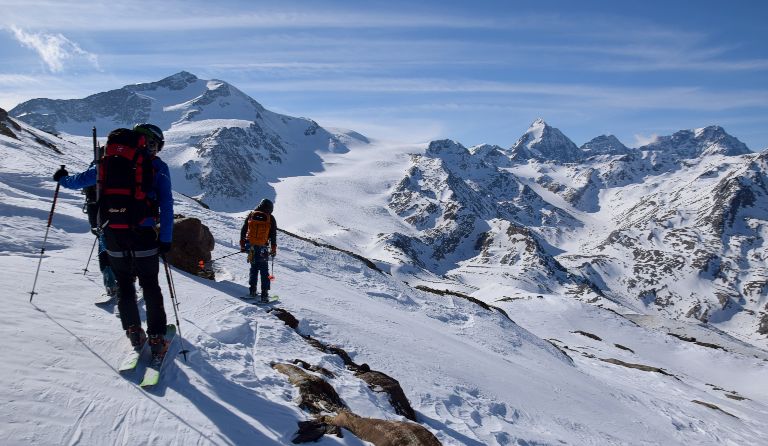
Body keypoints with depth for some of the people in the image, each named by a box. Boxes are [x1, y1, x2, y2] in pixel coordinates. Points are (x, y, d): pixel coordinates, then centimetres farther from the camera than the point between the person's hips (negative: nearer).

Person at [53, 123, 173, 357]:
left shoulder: (109, 161, 11)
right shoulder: (157, 166, 1)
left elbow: (81, 180, 23)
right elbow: (166, 205, -4)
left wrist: (62, 179, 45)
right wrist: (166, 239, -2)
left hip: (112, 235, 3)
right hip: (142, 234, -3)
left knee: (124, 286, 17)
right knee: (150, 287, 6)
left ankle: (134, 333, 19)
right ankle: (157, 339, 6)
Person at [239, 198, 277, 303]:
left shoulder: (251, 215, 7)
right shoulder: (270, 218, -1)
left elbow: (243, 231, 10)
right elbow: (273, 236, 1)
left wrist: (242, 245, 17)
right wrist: (273, 250, 8)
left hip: (250, 246, 3)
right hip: (262, 248, -3)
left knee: (254, 268, 19)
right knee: (264, 271, 5)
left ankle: (252, 290, 17)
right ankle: (264, 294, 0)